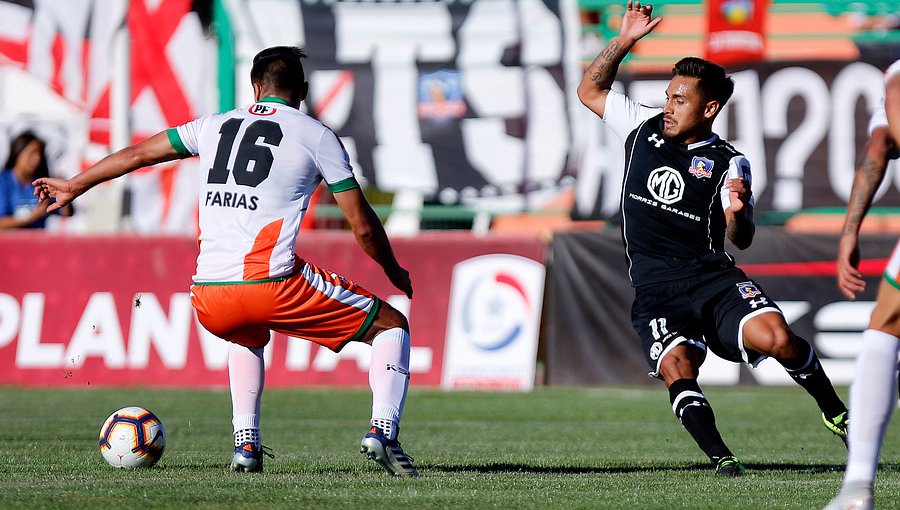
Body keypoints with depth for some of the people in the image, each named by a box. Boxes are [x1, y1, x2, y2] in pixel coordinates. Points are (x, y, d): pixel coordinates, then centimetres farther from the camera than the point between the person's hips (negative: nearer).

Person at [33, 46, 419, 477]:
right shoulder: (317, 136, 8)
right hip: (272, 284, -4)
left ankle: (245, 442, 23)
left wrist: (75, 185, 45)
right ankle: (382, 431, -10)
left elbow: (138, 153, 30)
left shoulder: (215, 126, 19)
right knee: (390, 326, 11)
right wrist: (394, 272, 27)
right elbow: (363, 227, 8)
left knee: (247, 339, 40)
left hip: (208, 299, 4)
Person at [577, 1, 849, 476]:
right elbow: (590, 90, 21)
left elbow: (742, 239, -3)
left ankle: (836, 414, -1)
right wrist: (625, 40, 10)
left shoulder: (728, 164, 1)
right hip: (656, 291, 2)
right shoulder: (643, 127, 11)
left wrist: (738, 213, -26)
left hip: (713, 277, -2)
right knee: (676, 366, -27)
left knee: (776, 336, -24)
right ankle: (721, 459, -23)